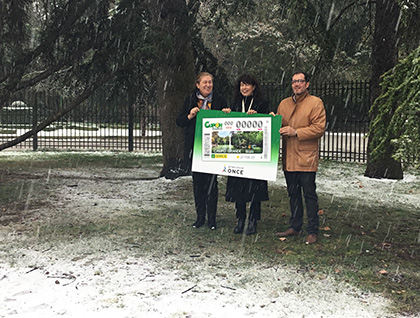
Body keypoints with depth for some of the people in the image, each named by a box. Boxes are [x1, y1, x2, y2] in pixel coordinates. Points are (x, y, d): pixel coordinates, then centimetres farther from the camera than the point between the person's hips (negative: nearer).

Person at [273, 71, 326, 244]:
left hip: (306, 157, -6)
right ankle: (295, 226, 26)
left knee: (309, 194, -1)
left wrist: (296, 132, -17)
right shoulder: (284, 103, 14)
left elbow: (319, 128, -11)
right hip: (289, 157, 6)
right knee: (293, 194, 14)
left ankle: (312, 231, 8)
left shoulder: (316, 103, -3)